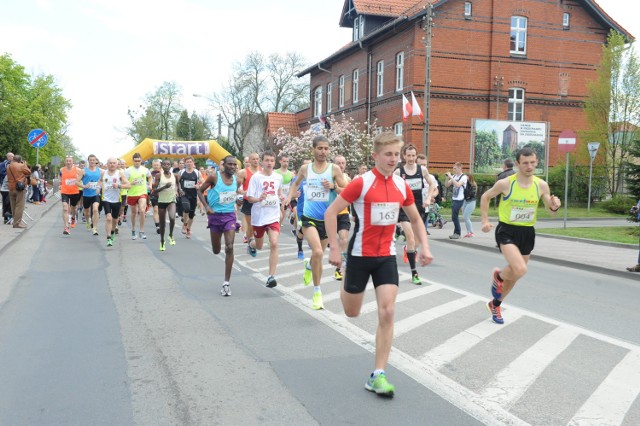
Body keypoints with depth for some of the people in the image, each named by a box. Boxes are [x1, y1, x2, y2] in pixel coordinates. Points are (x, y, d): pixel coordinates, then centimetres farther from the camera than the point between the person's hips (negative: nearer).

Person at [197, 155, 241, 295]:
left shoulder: (236, 180, 1)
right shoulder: (214, 177, -10)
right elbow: (200, 191, -3)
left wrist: (233, 203, 4)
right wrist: (207, 207, -14)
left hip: (230, 216, 1)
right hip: (215, 215, -1)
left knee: (229, 248, -14)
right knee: (216, 251, 10)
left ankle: (226, 283, -9)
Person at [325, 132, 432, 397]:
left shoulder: (402, 186, 0)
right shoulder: (361, 183, -15)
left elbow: (415, 219, 14)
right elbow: (331, 212, -11)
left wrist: (425, 247, 2)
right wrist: (334, 248, -14)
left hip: (387, 256, 3)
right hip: (360, 255, -3)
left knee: (387, 313, -8)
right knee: (351, 313, 13)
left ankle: (378, 376, 1)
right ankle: (345, 287, 51)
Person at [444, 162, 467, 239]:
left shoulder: (464, 177, -9)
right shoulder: (454, 176, 11)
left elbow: (458, 184, -25)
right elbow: (447, 185, 12)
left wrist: (451, 177, -21)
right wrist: (447, 177, -2)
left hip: (459, 200, -7)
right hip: (453, 198, 7)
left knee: (454, 216, -10)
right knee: (455, 216, 11)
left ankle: (457, 233, -1)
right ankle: (457, 232, 20)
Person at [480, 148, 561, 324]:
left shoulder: (541, 185, -4)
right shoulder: (505, 183, -14)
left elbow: (551, 211, 4)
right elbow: (485, 197, 2)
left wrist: (554, 206, -20)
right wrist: (485, 220, -5)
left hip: (527, 233, 5)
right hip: (507, 231, -5)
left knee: (515, 273, 14)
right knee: (520, 270, -26)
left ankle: (495, 305, 38)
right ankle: (498, 276, 10)